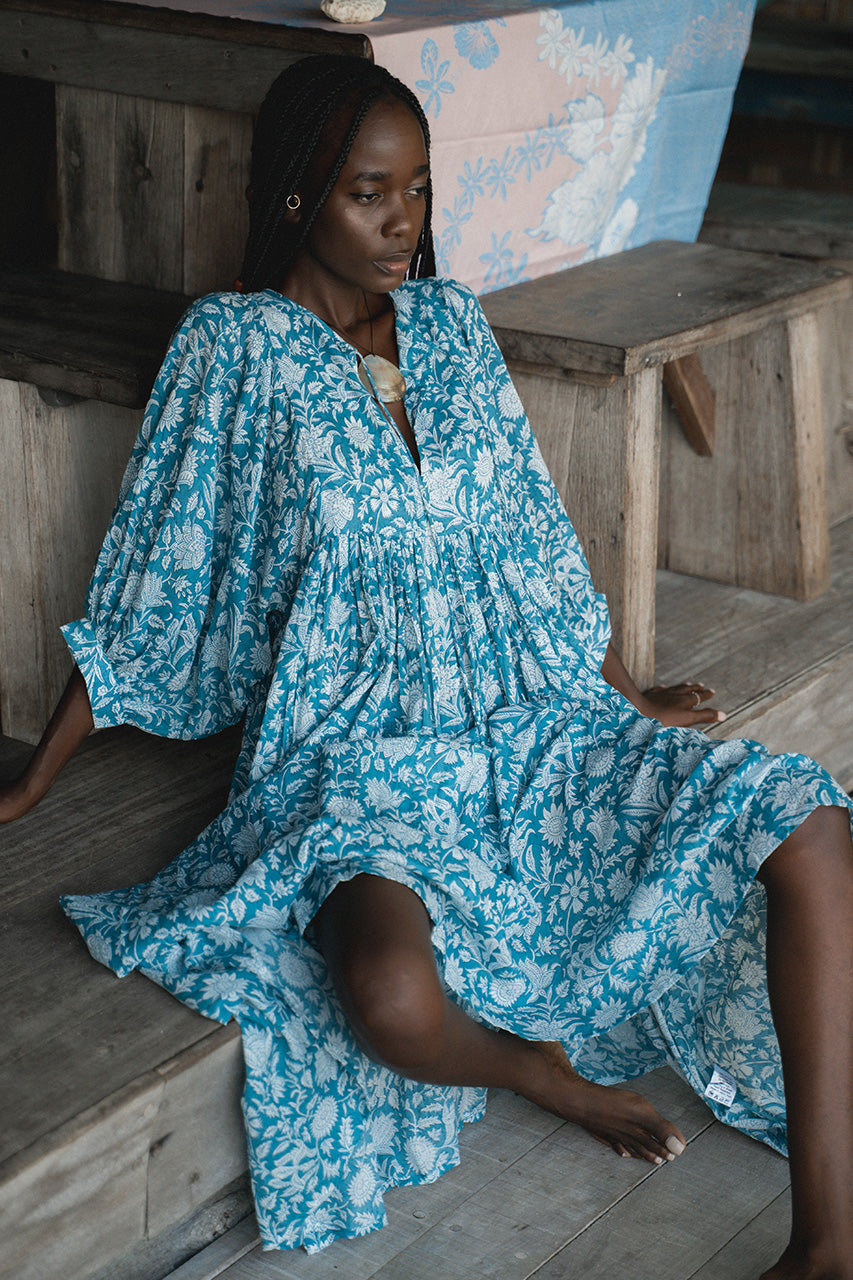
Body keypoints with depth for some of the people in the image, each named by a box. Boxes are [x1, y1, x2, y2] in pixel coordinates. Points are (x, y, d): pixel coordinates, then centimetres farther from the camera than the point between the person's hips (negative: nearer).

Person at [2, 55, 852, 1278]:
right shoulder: (236, 347, -4)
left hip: (529, 722, 5)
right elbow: (147, 593, 1)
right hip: (356, 756, -4)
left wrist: (628, 701, 24)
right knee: (393, 994, -38)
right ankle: (545, 1072, -1)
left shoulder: (450, 322, 9)